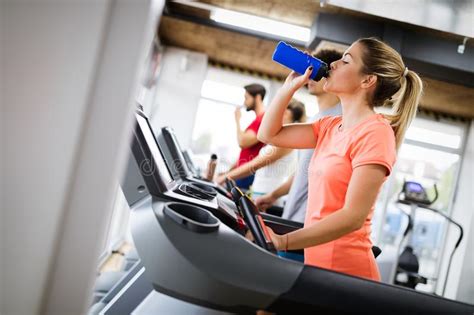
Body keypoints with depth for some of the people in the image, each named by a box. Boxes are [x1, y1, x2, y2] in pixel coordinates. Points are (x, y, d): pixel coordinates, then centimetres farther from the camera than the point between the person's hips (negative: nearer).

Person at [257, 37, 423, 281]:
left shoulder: (374, 132, -16)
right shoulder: (331, 127, 9)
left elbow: (353, 216, -23)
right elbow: (269, 134, 14)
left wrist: (282, 242, -30)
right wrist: (290, 85, 6)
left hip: (344, 271, -7)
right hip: (317, 262, 7)